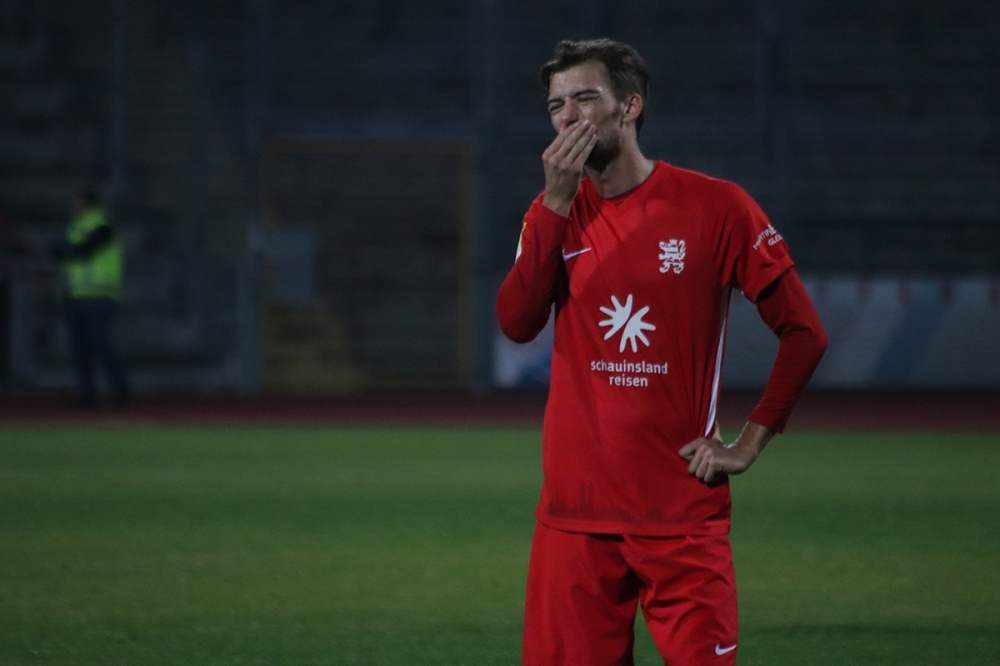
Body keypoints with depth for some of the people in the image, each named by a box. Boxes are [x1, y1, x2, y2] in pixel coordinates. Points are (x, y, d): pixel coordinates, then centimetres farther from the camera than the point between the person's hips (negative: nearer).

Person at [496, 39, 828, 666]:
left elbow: (805, 331, 1)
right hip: (576, 513, 3)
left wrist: (749, 445, -4)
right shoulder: (555, 213, 10)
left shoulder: (716, 207, -1)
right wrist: (557, 202, -10)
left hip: (683, 516, -3)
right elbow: (517, 322, -5)